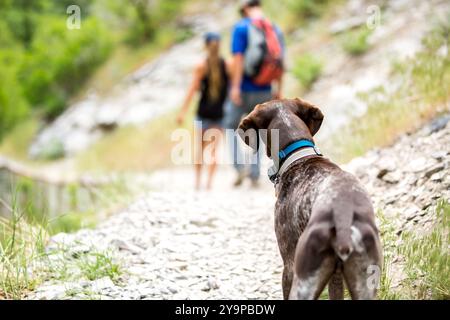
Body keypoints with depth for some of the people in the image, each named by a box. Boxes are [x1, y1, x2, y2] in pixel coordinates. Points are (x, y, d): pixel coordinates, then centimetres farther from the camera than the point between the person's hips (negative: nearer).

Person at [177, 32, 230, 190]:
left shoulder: (202, 66, -7)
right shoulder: (227, 66, -2)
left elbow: (193, 90, -11)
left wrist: (183, 112, -11)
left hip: (203, 112, -1)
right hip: (220, 112, 1)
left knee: (200, 147, 11)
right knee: (214, 149, 4)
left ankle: (197, 181, 8)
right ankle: (210, 181, -6)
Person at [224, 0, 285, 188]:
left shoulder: (241, 28, -9)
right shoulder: (275, 30, 6)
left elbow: (238, 58, -18)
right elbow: (280, 62, 6)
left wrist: (235, 87, -21)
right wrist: (278, 89, 13)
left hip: (244, 90, -4)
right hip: (264, 91, 4)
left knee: (232, 126, 15)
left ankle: (239, 167, 0)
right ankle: (255, 176, 12)